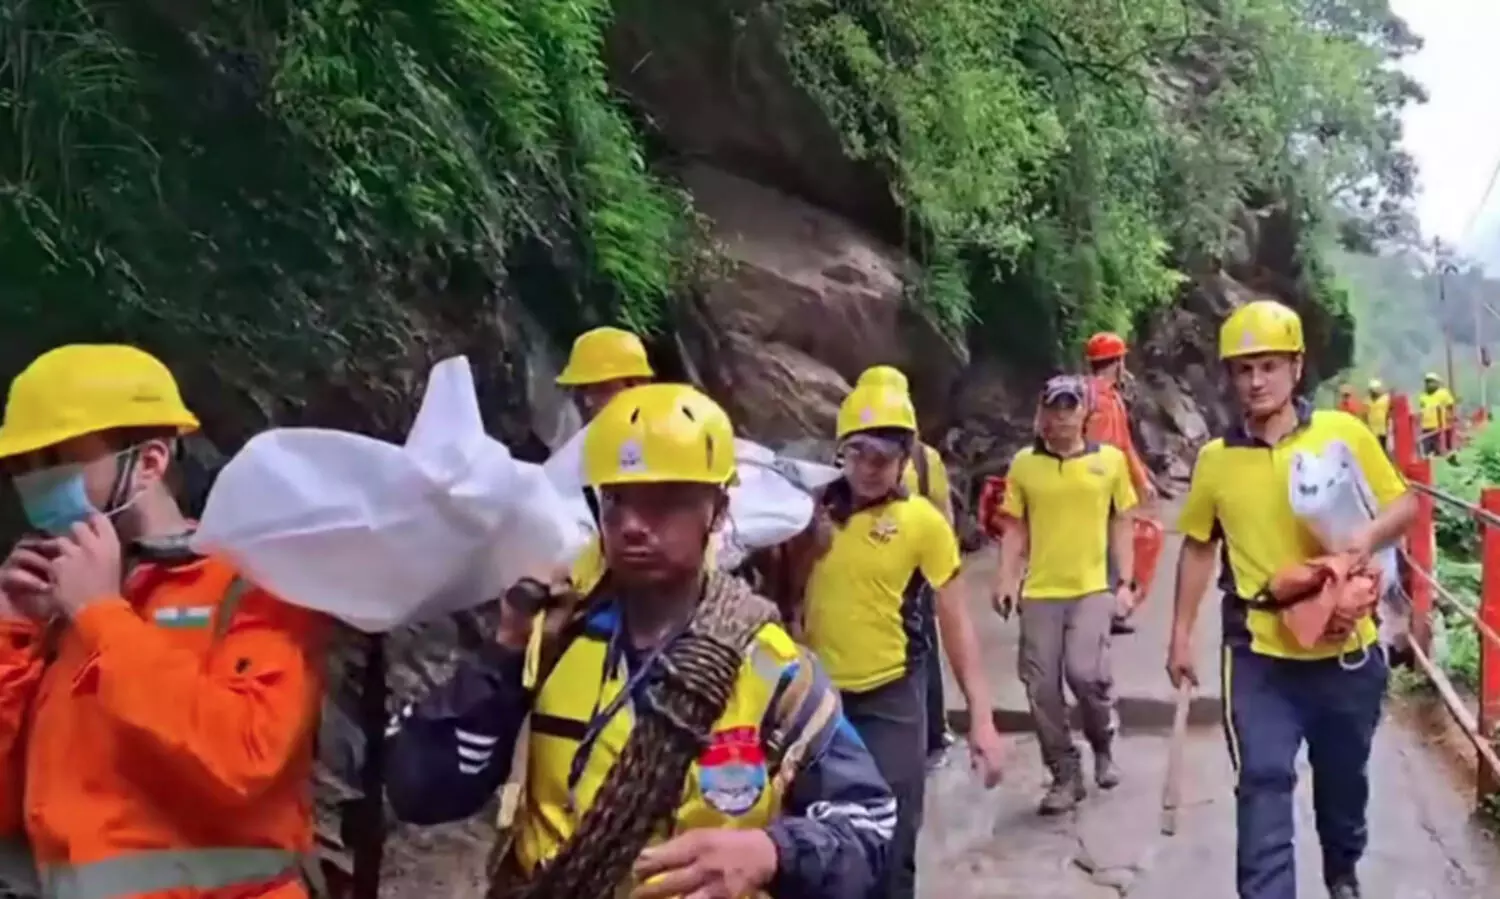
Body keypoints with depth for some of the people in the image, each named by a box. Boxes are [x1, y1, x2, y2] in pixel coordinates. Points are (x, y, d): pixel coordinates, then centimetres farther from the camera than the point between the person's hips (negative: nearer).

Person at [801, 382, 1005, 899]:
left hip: (890, 699, -3)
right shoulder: (814, 509, -1)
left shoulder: (923, 521, -8)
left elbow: (956, 623, -6)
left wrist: (982, 716, -11)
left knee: (891, 846, 3)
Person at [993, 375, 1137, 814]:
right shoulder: (1024, 464, 3)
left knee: (1085, 672, -16)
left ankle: (1103, 746, 15)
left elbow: (1120, 525, 8)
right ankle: (1065, 775, 19)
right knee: (1042, 687, 2)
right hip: (1039, 592, 2)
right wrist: (1007, 580, -4)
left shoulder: (1111, 459, 3)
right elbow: (1016, 529, 7)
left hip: (1093, 588, -1)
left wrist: (1125, 583, 2)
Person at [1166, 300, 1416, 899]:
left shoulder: (1344, 434, -6)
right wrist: (1181, 636, 8)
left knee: (1344, 778, 21)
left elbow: (1404, 503, 3)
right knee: (1263, 784, -9)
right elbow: (1198, 548, 8)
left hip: (1345, 647, 1)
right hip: (1260, 654, -1)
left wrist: (1368, 537, -19)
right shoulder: (1215, 459, -3)